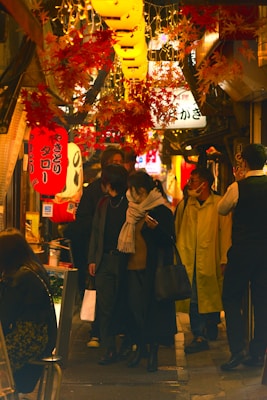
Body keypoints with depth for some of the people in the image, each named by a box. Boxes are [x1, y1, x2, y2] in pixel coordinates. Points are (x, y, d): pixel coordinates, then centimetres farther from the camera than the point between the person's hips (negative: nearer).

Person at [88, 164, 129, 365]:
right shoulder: (103, 203, 13)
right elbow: (95, 232, 15)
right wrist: (92, 259, 9)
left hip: (124, 260, -5)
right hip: (105, 260, 5)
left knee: (123, 305, 4)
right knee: (105, 306, 0)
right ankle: (110, 349, 4)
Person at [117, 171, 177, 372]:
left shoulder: (161, 210, -8)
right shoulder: (135, 210, 14)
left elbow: (168, 238, -13)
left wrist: (155, 228, -29)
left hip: (153, 267, -6)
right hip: (135, 265, 7)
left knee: (153, 306, -2)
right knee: (135, 305, 3)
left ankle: (154, 350, 7)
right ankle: (140, 346, 16)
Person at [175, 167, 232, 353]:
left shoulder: (219, 204, -2)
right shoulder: (185, 204, 10)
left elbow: (226, 231, -3)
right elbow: (178, 231, 13)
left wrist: (224, 259, -7)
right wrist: (178, 255, 6)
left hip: (211, 259, -3)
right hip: (189, 259, 3)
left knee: (212, 296, 6)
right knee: (194, 299, -1)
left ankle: (211, 330, 19)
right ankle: (199, 336, 3)